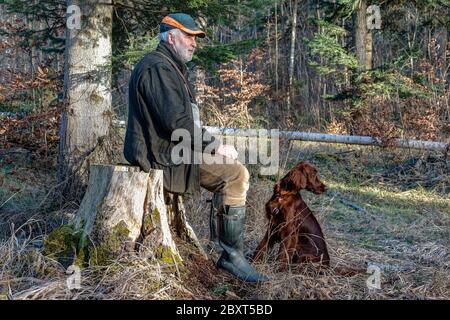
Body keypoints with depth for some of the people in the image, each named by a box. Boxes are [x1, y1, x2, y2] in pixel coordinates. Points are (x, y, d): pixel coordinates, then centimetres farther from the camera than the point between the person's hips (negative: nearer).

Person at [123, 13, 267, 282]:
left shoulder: (171, 68, 21)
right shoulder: (157, 68, -14)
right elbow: (177, 122, -24)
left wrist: (214, 145, 8)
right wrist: (216, 146, -17)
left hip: (171, 149, 11)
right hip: (162, 156, -11)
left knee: (236, 172, 9)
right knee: (235, 175, -17)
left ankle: (228, 249, 7)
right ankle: (232, 255, -11)